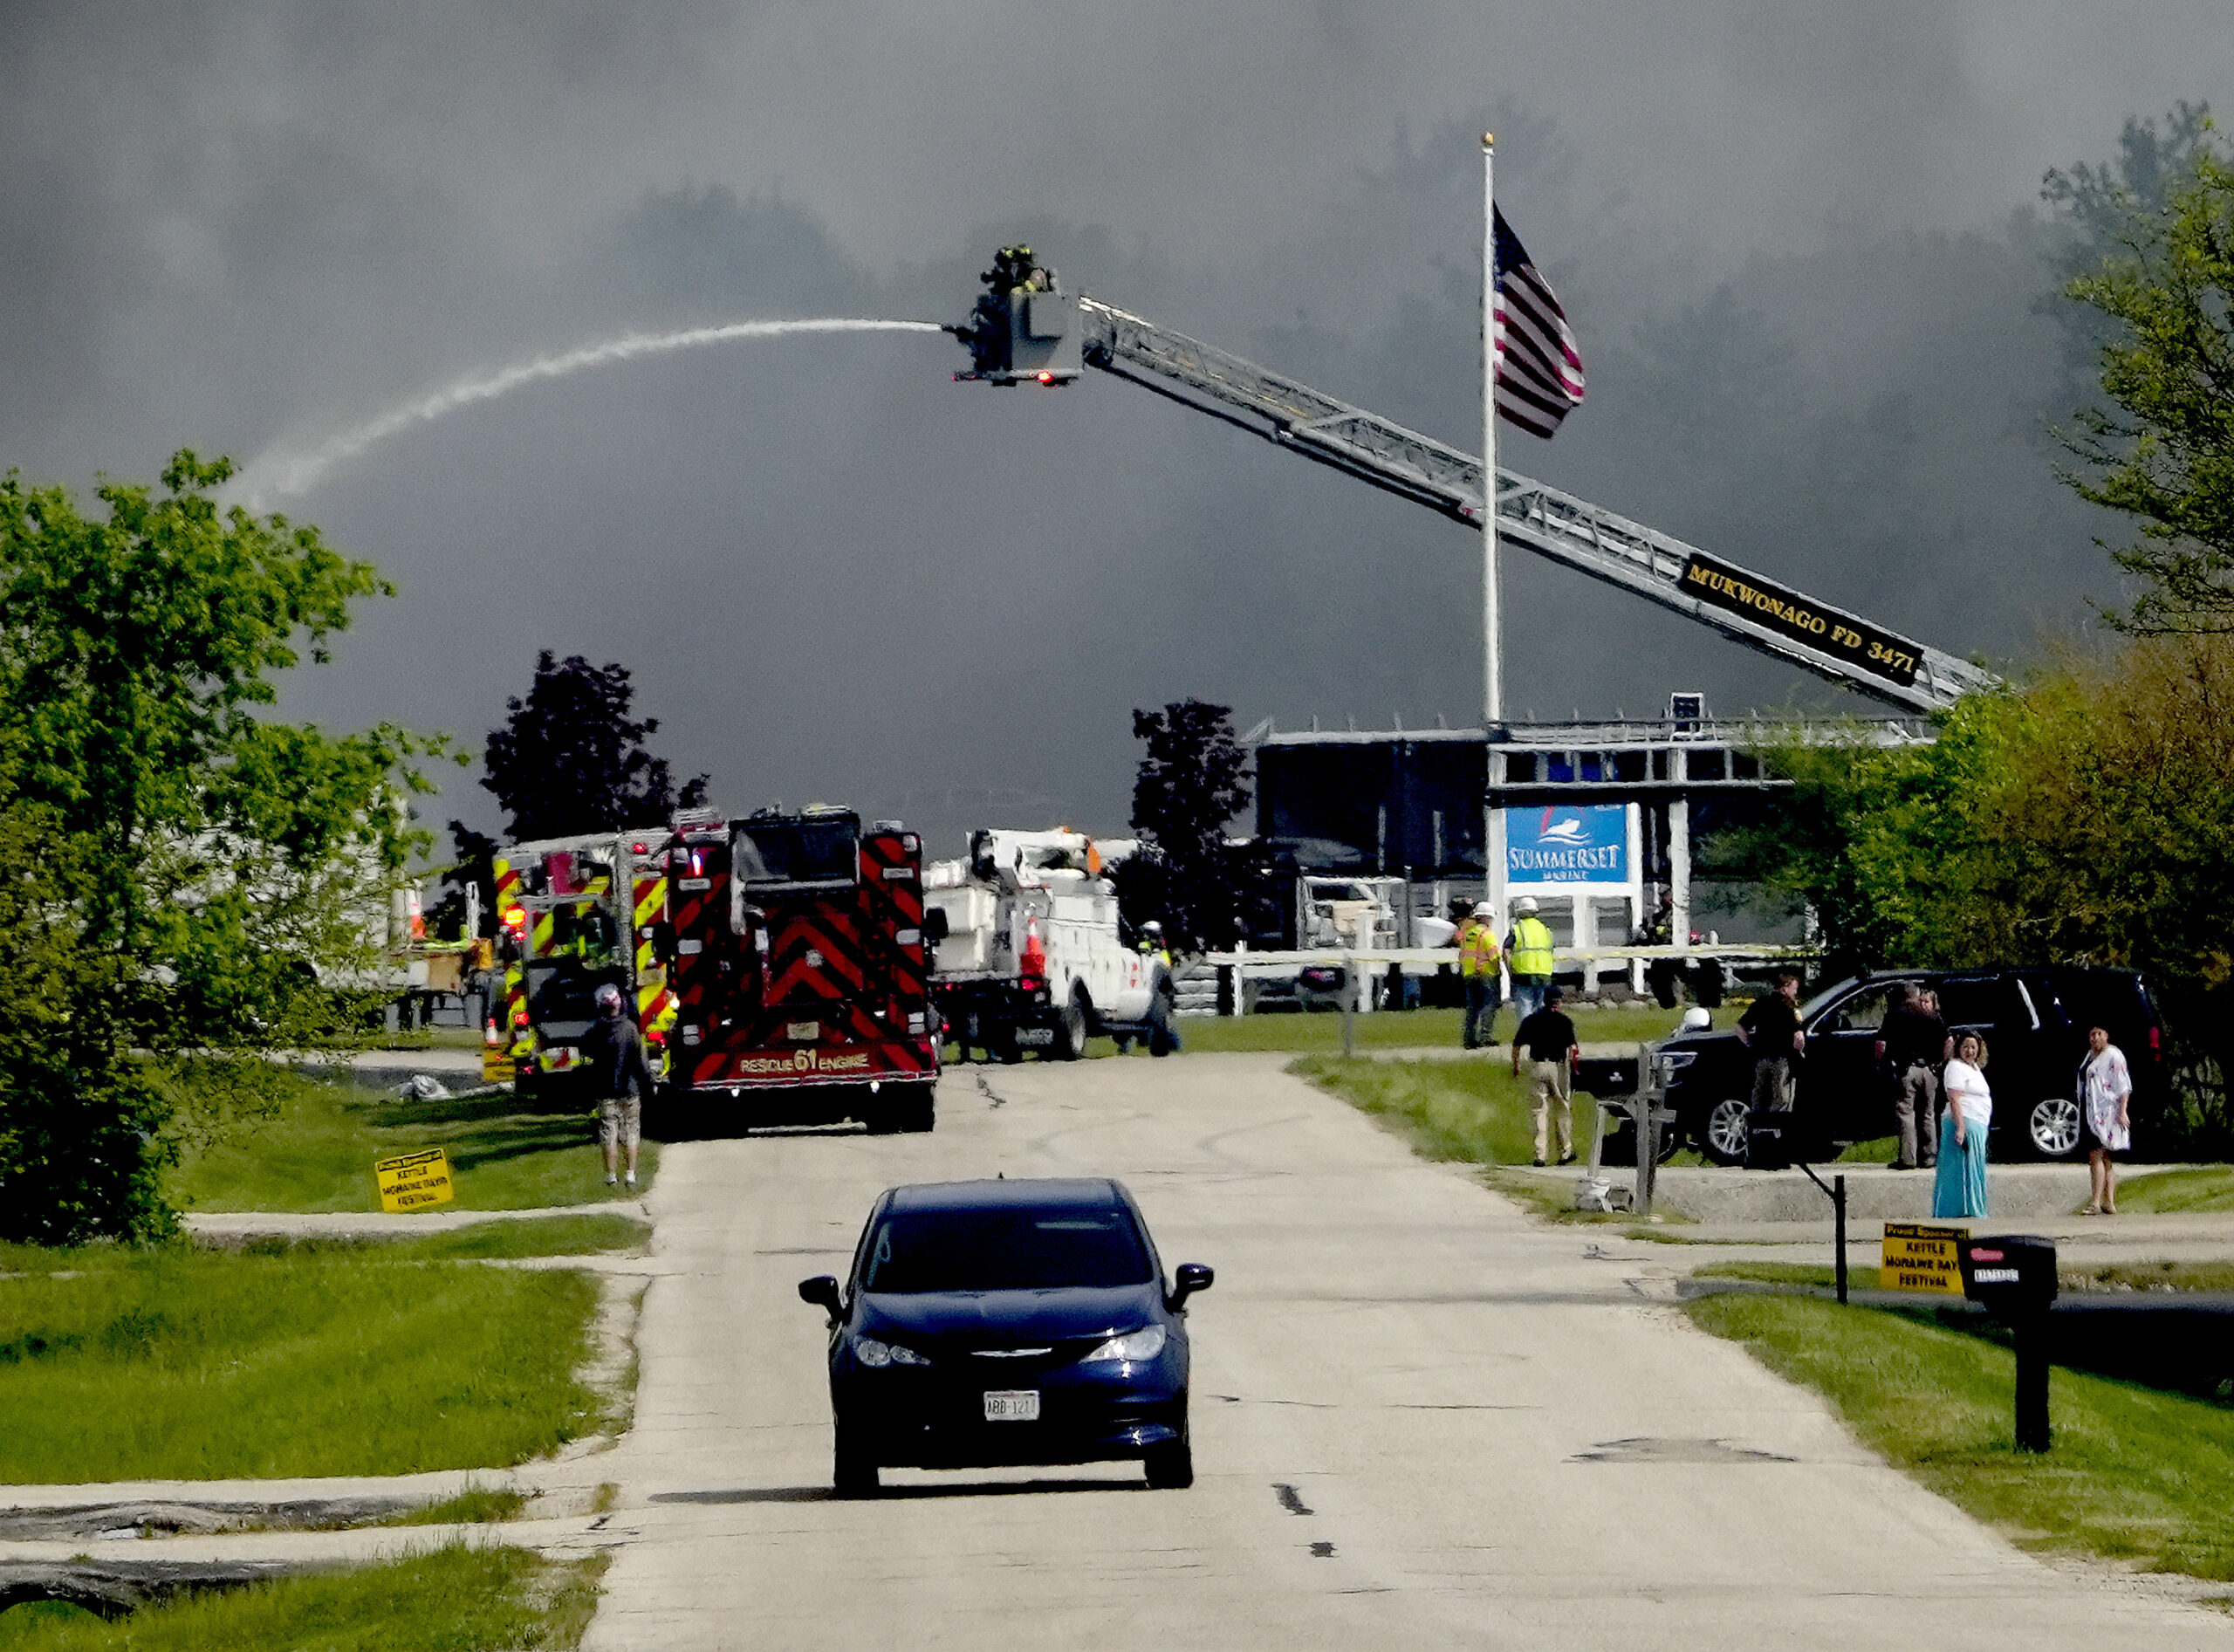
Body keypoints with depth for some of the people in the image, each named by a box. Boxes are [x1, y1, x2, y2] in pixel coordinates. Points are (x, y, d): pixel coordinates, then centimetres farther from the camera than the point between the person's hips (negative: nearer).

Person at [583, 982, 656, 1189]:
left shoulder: (596, 1031, -8)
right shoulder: (630, 1028, -11)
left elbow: (585, 1051, 10)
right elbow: (641, 1058, -7)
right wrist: (650, 1082, 4)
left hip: (606, 1092, 0)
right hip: (630, 1088, 0)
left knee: (609, 1134, 6)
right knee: (631, 1133, 9)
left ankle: (611, 1175, 6)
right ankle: (631, 1174, 11)